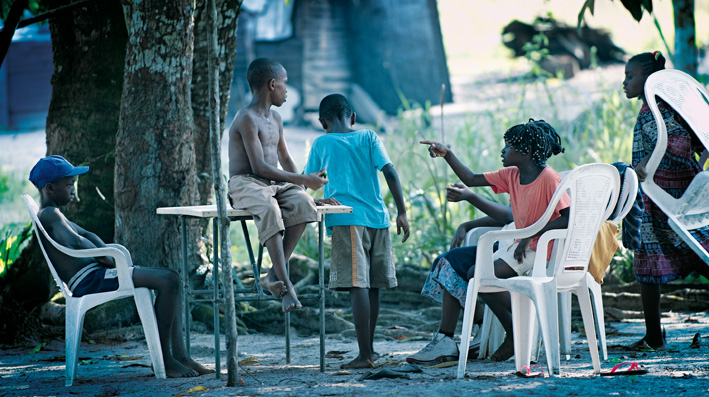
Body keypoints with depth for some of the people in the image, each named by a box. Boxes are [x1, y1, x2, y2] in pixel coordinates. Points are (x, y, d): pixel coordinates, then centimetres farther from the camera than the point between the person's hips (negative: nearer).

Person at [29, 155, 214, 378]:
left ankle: (180, 355, 3)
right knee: (167, 281, -19)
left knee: (171, 279, 11)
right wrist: (105, 259, -13)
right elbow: (75, 242, -26)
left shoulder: (52, 215, 23)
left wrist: (108, 258, 12)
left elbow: (87, 235, 29)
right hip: (87, 281, -11)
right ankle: (165, 359, -15)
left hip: (93, 278, 11)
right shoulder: (50, 214, -11)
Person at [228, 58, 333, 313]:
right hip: (245, 184, -7)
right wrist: (303, 180, -17)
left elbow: (285, 160, 29)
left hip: (276, 185, 7)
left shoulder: (275, 119, 20)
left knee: (303, 203, -26)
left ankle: (274, 275, -28)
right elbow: (259, 166, -17)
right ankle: (285, 284, -41)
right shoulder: (247, 119, -9)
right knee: (270, 210, -40)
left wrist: (307, 191, 16)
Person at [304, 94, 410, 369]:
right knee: (371, 286, 12)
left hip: (347, 219, -4)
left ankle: (365, 354, -16)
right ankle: (369, 348, 23)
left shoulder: (322, 144, 6)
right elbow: (389, 171, 1)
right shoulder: (368, 137, 11)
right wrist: (402, 212, 2)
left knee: (357, 285, -10)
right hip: (377, 217, 4)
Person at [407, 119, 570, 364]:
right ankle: (445, 341, -6)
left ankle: (515, 334, -12)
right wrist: (447, 155, 10)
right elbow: (472, 179, 18)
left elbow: (569, 218, -21)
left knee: (478, 273, -27)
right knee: (450, 262, 1)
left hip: (537, 251, -10)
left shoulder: (549, 179, -14)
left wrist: (531, 235, -23)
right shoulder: (512, 175, 10)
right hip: (514, 245, 10)